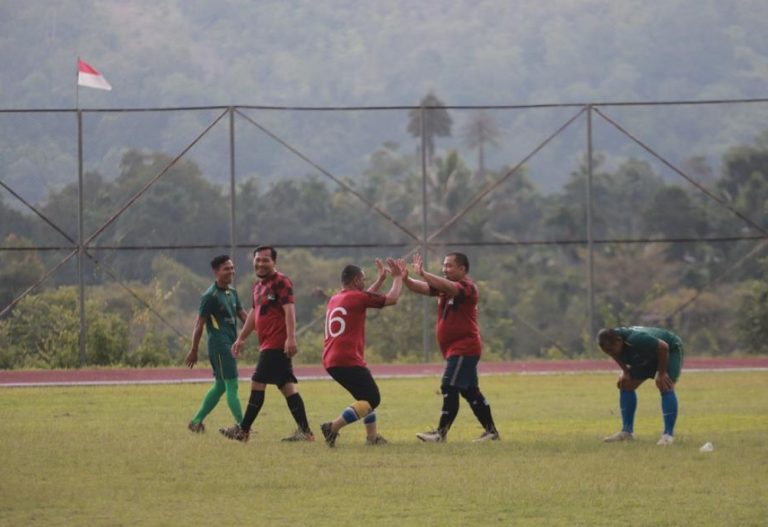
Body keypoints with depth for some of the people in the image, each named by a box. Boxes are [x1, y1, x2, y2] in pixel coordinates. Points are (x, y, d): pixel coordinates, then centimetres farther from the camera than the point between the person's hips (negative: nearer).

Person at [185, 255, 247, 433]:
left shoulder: (232, 292, 13)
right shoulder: (210, 296, -12)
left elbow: (243, 315, 15)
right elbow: (199, 324, -11)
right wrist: (194, 351, -10)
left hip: (229, 344, 9)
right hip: (219, 346, -9)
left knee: (220, 386, 15)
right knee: (232, 386, -10)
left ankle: (196, 421, 23)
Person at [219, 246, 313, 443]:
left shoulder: (281, 282, -10)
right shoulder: (258, 285, 19)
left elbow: (289, 309, -19)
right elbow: (254, 313, 30)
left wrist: (290, 338, -29)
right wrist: (241, 338, 32)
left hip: (277, 344, -9)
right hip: (268, 344, 9)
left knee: (258, 383, -6)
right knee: (287, 386, 5)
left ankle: (243, 430, 0)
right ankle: (304, 431, 3)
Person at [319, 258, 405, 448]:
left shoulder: (334, 300, 19)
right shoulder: (356, 297, -7)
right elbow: (392, 299, -2)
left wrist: (381, 279, 41)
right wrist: (398, 277, 12)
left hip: (330, 361, 9)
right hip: (348, 361, -9)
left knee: (367, 396, 22)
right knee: (372, 400, -8)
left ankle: (372, 436, 17)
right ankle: (333, 427, -18)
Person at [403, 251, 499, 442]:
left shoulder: (466, 287, -12)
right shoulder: (443, 286, 13)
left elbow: (450, 288, -32)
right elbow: (420, 288, 4)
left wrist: (423, 274, -41)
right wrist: (404, 278, -14)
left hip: (464, 349, -10)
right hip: (455, 349, 10)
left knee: (450, 389, -12)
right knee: (470, 391, 12)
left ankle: (441, 433, -12)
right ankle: (491, 431, 18)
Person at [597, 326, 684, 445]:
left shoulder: (637, 340, -44)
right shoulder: (611, 343, -22)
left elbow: (663, 347, -34)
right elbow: (616, 355, 3)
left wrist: (661, 373, -26)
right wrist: (625, 371, -7)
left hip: (670, 350, -8)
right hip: (647, 357, 8)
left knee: (665, 388, -24)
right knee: (626, 385, 1)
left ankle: (668, 434, -21)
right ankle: (627, 431, 7)